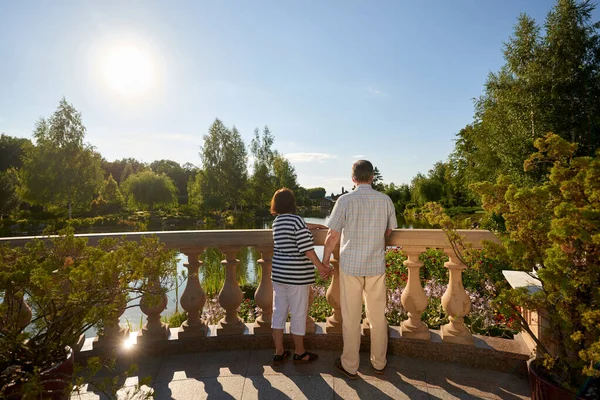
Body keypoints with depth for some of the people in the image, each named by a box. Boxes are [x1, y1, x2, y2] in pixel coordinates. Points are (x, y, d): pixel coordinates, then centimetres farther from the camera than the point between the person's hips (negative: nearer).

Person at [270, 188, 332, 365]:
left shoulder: (277, 221, 8)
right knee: (298, 314, 8)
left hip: (278, 274, 8)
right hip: (296, 276, -7)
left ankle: (279, 353, 24)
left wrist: (316, 226, 35)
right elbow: (307, 249, -18)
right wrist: (322, 268, -8)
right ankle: (299, 353, 24)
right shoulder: (296, 220, -17)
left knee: (279, 312, 13)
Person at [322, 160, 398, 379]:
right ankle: (379, 362, 32)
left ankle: (350, 365, 23)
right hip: (377, 265, 3)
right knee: (378, 316, 17)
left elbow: (332, 236, -11)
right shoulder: (386, 200, -2)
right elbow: (389, 232, 9)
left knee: (351, 318, 9)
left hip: (350, 266, -3)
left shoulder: (345, 200, -11)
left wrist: (325, 260, 2)